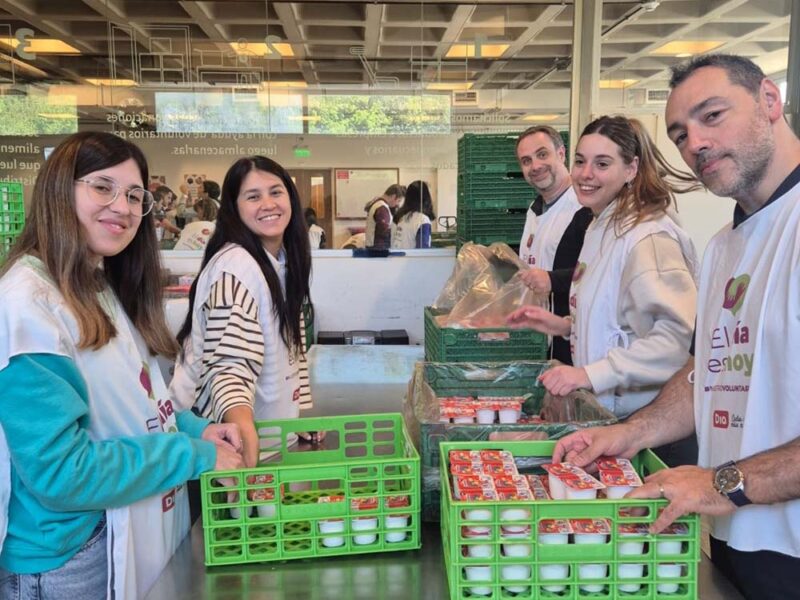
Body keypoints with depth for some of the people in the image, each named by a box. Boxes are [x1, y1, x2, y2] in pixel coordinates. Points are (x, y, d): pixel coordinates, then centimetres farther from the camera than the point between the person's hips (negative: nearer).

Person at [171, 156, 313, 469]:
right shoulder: (235, 266, -23)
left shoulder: (285, 259, 3)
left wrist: (301, 414, 13)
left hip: (271, 426, 8)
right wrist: (245, 430, -49)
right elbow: (229, 367, -33)